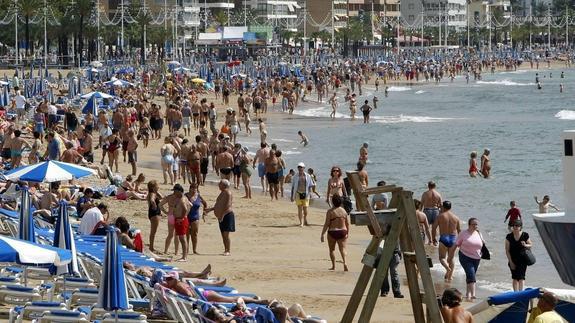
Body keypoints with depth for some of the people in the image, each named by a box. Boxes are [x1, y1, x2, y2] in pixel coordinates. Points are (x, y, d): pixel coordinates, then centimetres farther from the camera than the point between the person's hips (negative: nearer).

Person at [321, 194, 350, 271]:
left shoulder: (330, 211, -11)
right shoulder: (343, 211, 2)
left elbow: (327, 224, -12)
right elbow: (347, 223, 5)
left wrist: (322, 234, -7)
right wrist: (347, 233, 15)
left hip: (332, 233, -3)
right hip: (342, 232, 3)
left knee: (332, 249, 14)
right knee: (342, 248, 3)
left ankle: (333, 266, 15)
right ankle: (344, 262, -21)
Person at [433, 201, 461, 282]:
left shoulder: (440, 216, -4)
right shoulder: (456, 217, 6)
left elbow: (434, 227, -6)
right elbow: (459, 230, 13)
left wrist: (433, 238, 7)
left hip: (443, 239, -3)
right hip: (453, 239, 3)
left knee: (442, 257, 6)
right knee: (451, 258, 15)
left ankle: (448, 268, -24)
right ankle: (450, 276, 9)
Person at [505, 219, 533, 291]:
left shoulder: (525, 235, -5)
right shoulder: (509, 236, -5)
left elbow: (531, 245, 7)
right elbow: (507, 250, -3)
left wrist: (525, 245, -17)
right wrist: (511, 262, -7)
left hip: (522, 260, -2)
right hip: (513, 260, 2)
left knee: (521, 277, -12)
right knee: (515, 278, 9)